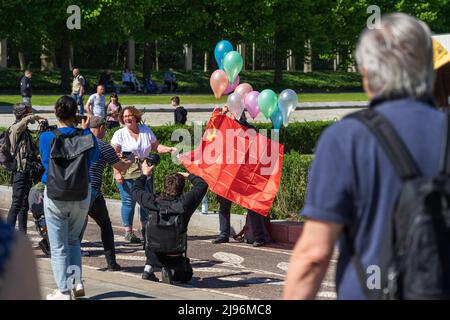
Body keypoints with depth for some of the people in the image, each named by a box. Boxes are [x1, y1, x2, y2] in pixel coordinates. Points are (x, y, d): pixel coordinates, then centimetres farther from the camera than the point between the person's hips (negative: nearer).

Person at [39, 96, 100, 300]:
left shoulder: (46, 138, -10)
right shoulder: (86, 136, -8)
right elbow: (95, 156, 12)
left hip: (55, 197, -2)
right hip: (82, 196, 2)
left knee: (58, 246, 6)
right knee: (73, 240, 22)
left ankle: (64, 292, 5)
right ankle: (77, 281, 11)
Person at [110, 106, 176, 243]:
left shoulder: (146, 131, 10)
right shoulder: (120, 134, -2)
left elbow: (156, 146, 12)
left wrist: (168, 149, -6)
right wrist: (117, 172, -16)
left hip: (145, 170, 4)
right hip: (126, 172, -4)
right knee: (128, 201, -7)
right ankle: (128, 232, 1)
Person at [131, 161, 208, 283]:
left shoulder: (153, 201, -9)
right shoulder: (184, 202, -14)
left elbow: (135, 190, 13)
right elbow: (202, 185, 3)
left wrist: (144, 174, 27)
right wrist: (188, 176, 18)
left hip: (154, 254, 3)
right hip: (174, 257, -3)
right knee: (186, 274, 27)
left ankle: (148, 269, 16)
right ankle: (170, 271, -7)